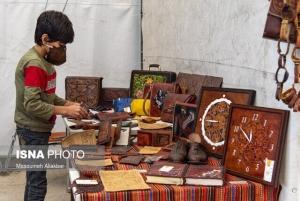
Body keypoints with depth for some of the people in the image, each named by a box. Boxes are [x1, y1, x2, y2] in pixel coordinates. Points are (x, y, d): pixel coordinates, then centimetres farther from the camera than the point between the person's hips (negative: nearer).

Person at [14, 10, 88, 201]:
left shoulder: (43, 60, 8)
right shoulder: (34, 64, -23)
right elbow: (32, 105, -27)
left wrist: (67, 103, 2)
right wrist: (65, 111, -23)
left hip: (38, 130, 10)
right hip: (33, 131, -10)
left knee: (34, 178, 19)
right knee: (38, 183, -2)